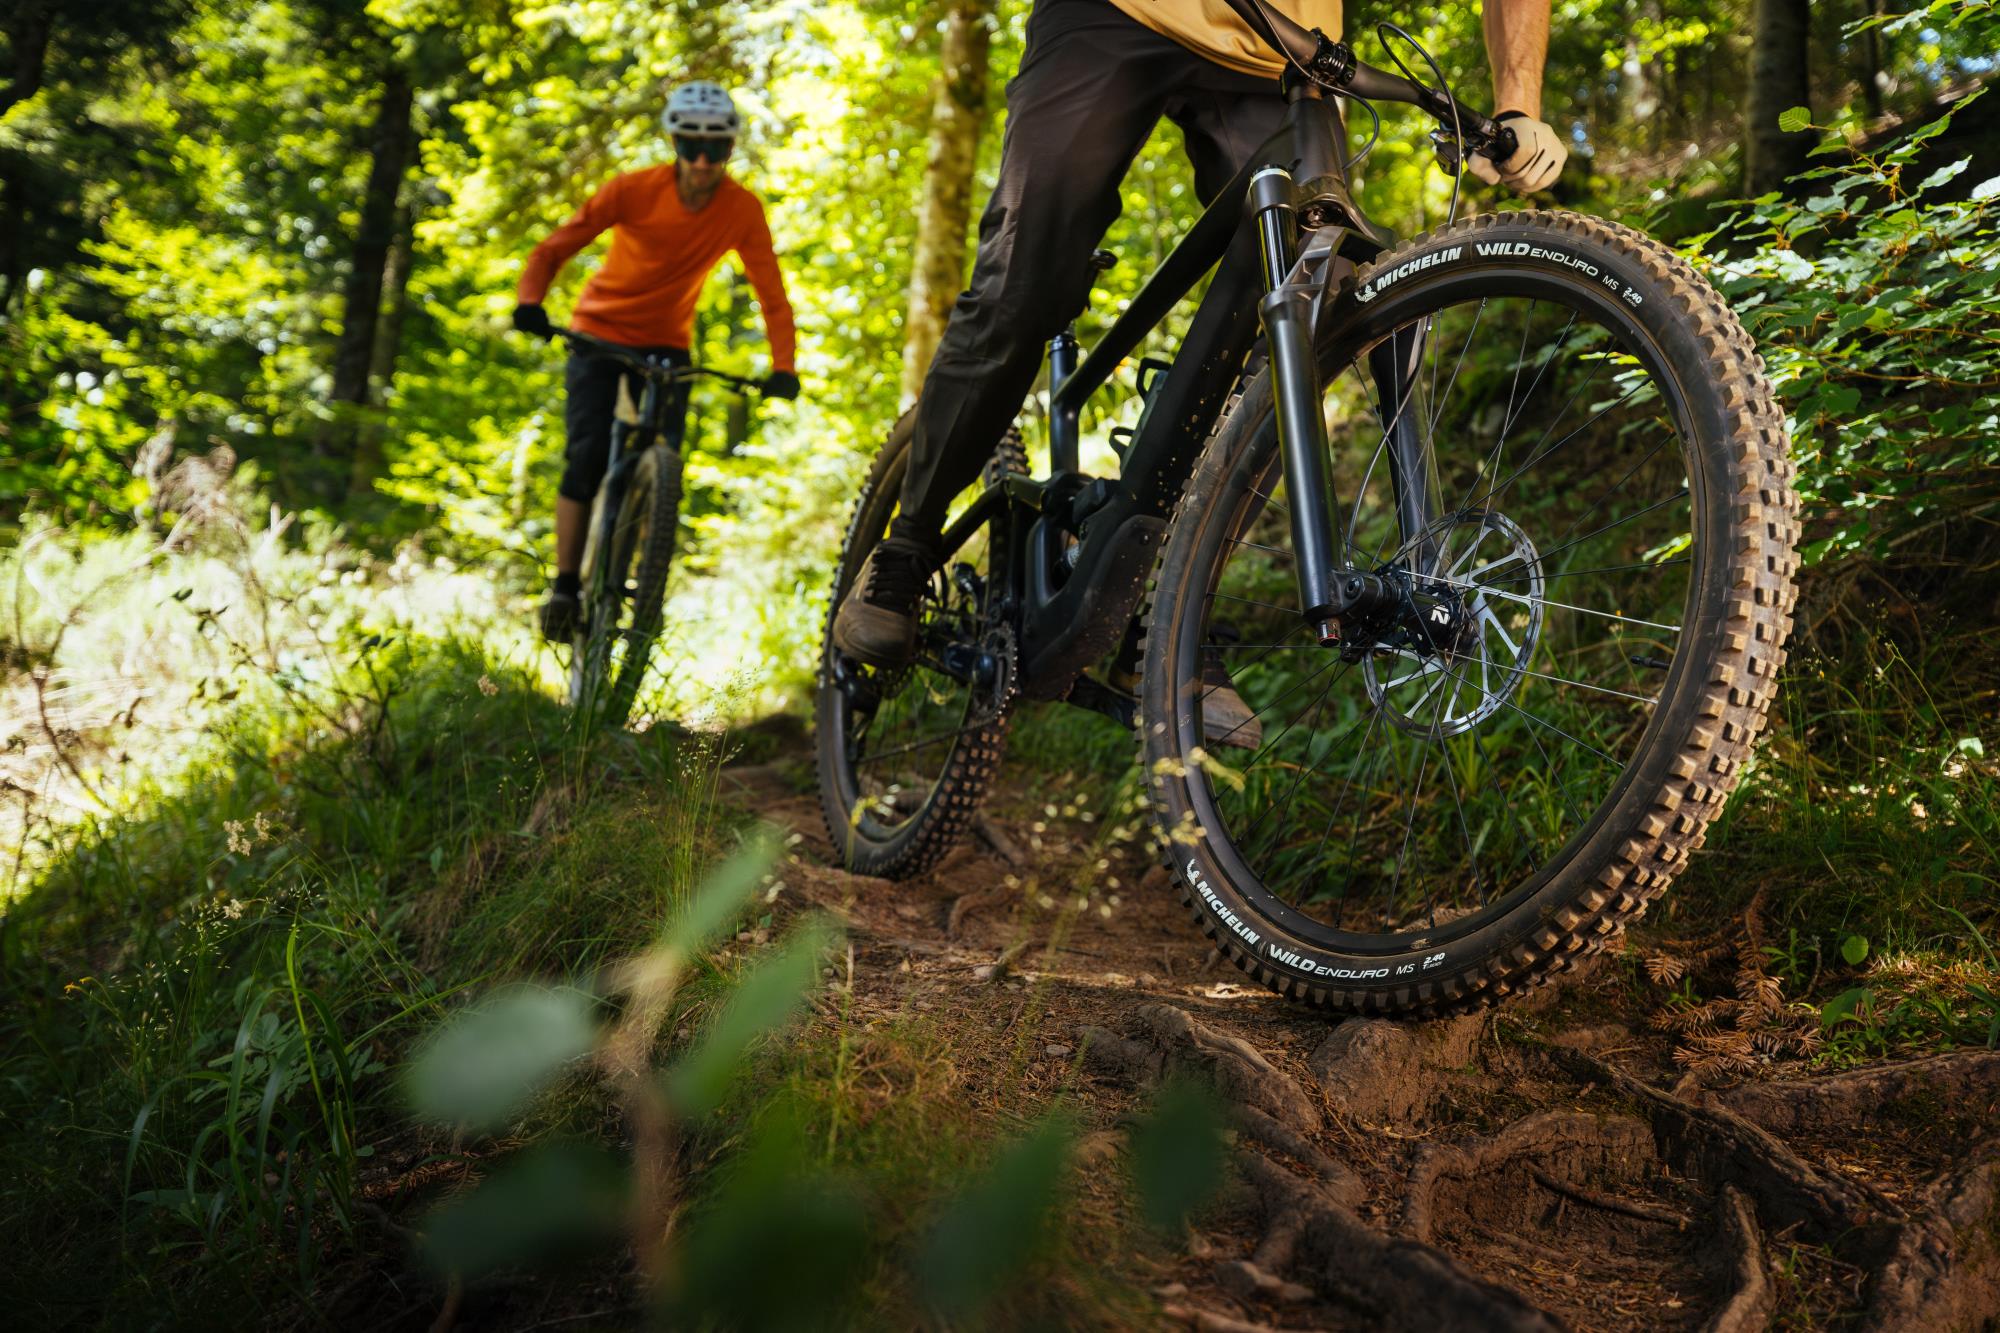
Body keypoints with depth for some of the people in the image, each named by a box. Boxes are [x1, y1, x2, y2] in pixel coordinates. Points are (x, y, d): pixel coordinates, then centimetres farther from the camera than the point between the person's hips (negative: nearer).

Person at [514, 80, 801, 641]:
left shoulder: (743, 211, -14)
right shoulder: (634, 190, -19)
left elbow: (772, 295, -12)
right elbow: (554, 249, -18)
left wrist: (783, 368, -26)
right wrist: (529, 303, -36)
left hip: (666, 342, 2)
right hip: (601, 331, -2)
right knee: (588, 457, -15)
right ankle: (565, 584, -5)